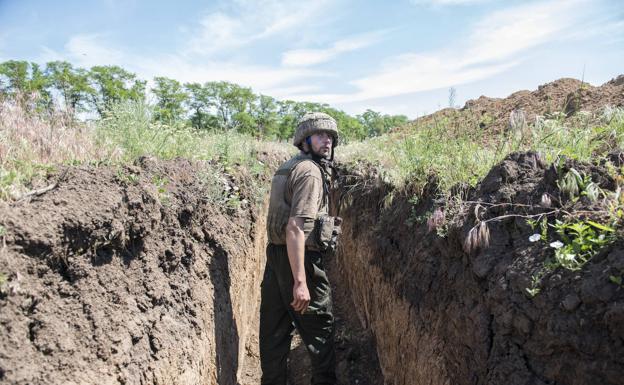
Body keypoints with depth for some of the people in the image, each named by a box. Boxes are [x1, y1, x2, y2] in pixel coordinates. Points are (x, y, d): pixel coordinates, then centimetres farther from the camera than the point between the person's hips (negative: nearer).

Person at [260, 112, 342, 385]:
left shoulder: (287, 168, 15)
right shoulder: (310, 171, -14)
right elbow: (295, 227, -24)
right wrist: (300, 281, -25)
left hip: (275, 254, 9)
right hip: (299, 260, -9)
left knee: (274, 331, 15)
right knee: (320, 327, 9)